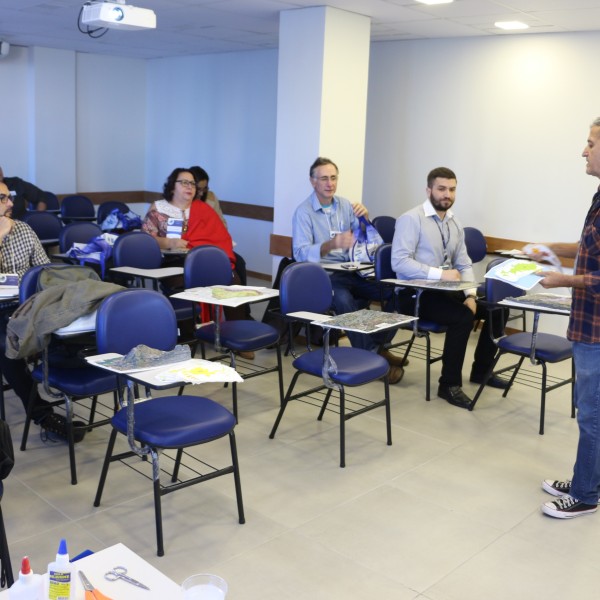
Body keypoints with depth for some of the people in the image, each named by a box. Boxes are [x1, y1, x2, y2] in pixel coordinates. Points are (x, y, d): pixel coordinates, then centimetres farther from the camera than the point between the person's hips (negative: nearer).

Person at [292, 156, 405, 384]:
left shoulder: (345, 205, 11)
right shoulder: (304, 212, -4)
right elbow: (301, 253, -18)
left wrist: (365, 218, -13)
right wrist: (332, 244, -35)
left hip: (350, 271, 5)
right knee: (344, 299, -37)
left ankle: (377, 347, -1)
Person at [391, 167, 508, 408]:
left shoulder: (455, 223, 12)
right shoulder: (411, 219, -11)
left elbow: (464, 265, 11)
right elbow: (399, 262, -22)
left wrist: (471, 295, -7)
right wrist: (440, 274, -28)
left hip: (445, 290, 8)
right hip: (415, 293, -8)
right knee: (462, 316, -28)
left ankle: (481, 369, 17)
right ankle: (449, 384, -14)